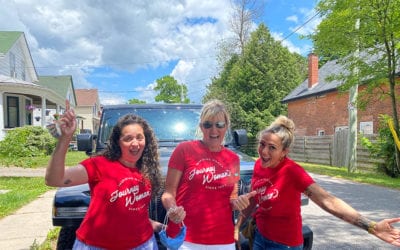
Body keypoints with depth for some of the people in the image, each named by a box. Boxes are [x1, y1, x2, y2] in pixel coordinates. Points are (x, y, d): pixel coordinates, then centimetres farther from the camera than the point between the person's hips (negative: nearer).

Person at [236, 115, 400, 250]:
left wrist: (372, 227, -41)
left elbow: (327, 201, -33)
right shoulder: (258, 165, -7)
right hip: (260, 236, 5)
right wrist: (238, 225, 13)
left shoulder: (291, 171, -24)